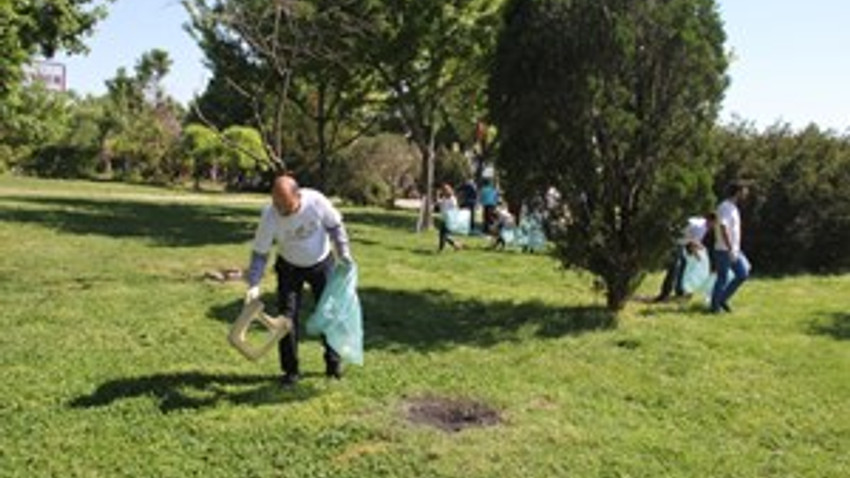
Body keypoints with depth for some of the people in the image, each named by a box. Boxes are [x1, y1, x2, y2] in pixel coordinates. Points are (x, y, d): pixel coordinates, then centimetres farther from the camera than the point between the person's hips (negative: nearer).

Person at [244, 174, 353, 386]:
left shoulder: (316, 201, -28)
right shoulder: (269, 216, -27)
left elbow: (335, 226, -9)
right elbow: (260, 252, -18)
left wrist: (344, 253, -16)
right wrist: (254, 285, -26)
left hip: (322, 264, 0)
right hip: (290, 268, 0)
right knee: (287, 316, -4)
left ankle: (333, 362, 24)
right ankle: (291, 370, 9)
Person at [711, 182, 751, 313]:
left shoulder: (733, 208, 15)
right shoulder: (725, 207, -16)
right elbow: (723, 228, -25)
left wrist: (736, 250, 21)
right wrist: (731, 249, -27)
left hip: (734, 250, 9)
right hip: (724, 251, -9)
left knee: (743, 274, 7)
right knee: (722, 279, -2)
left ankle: (723, 299, 16)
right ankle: (715, 306, 9)